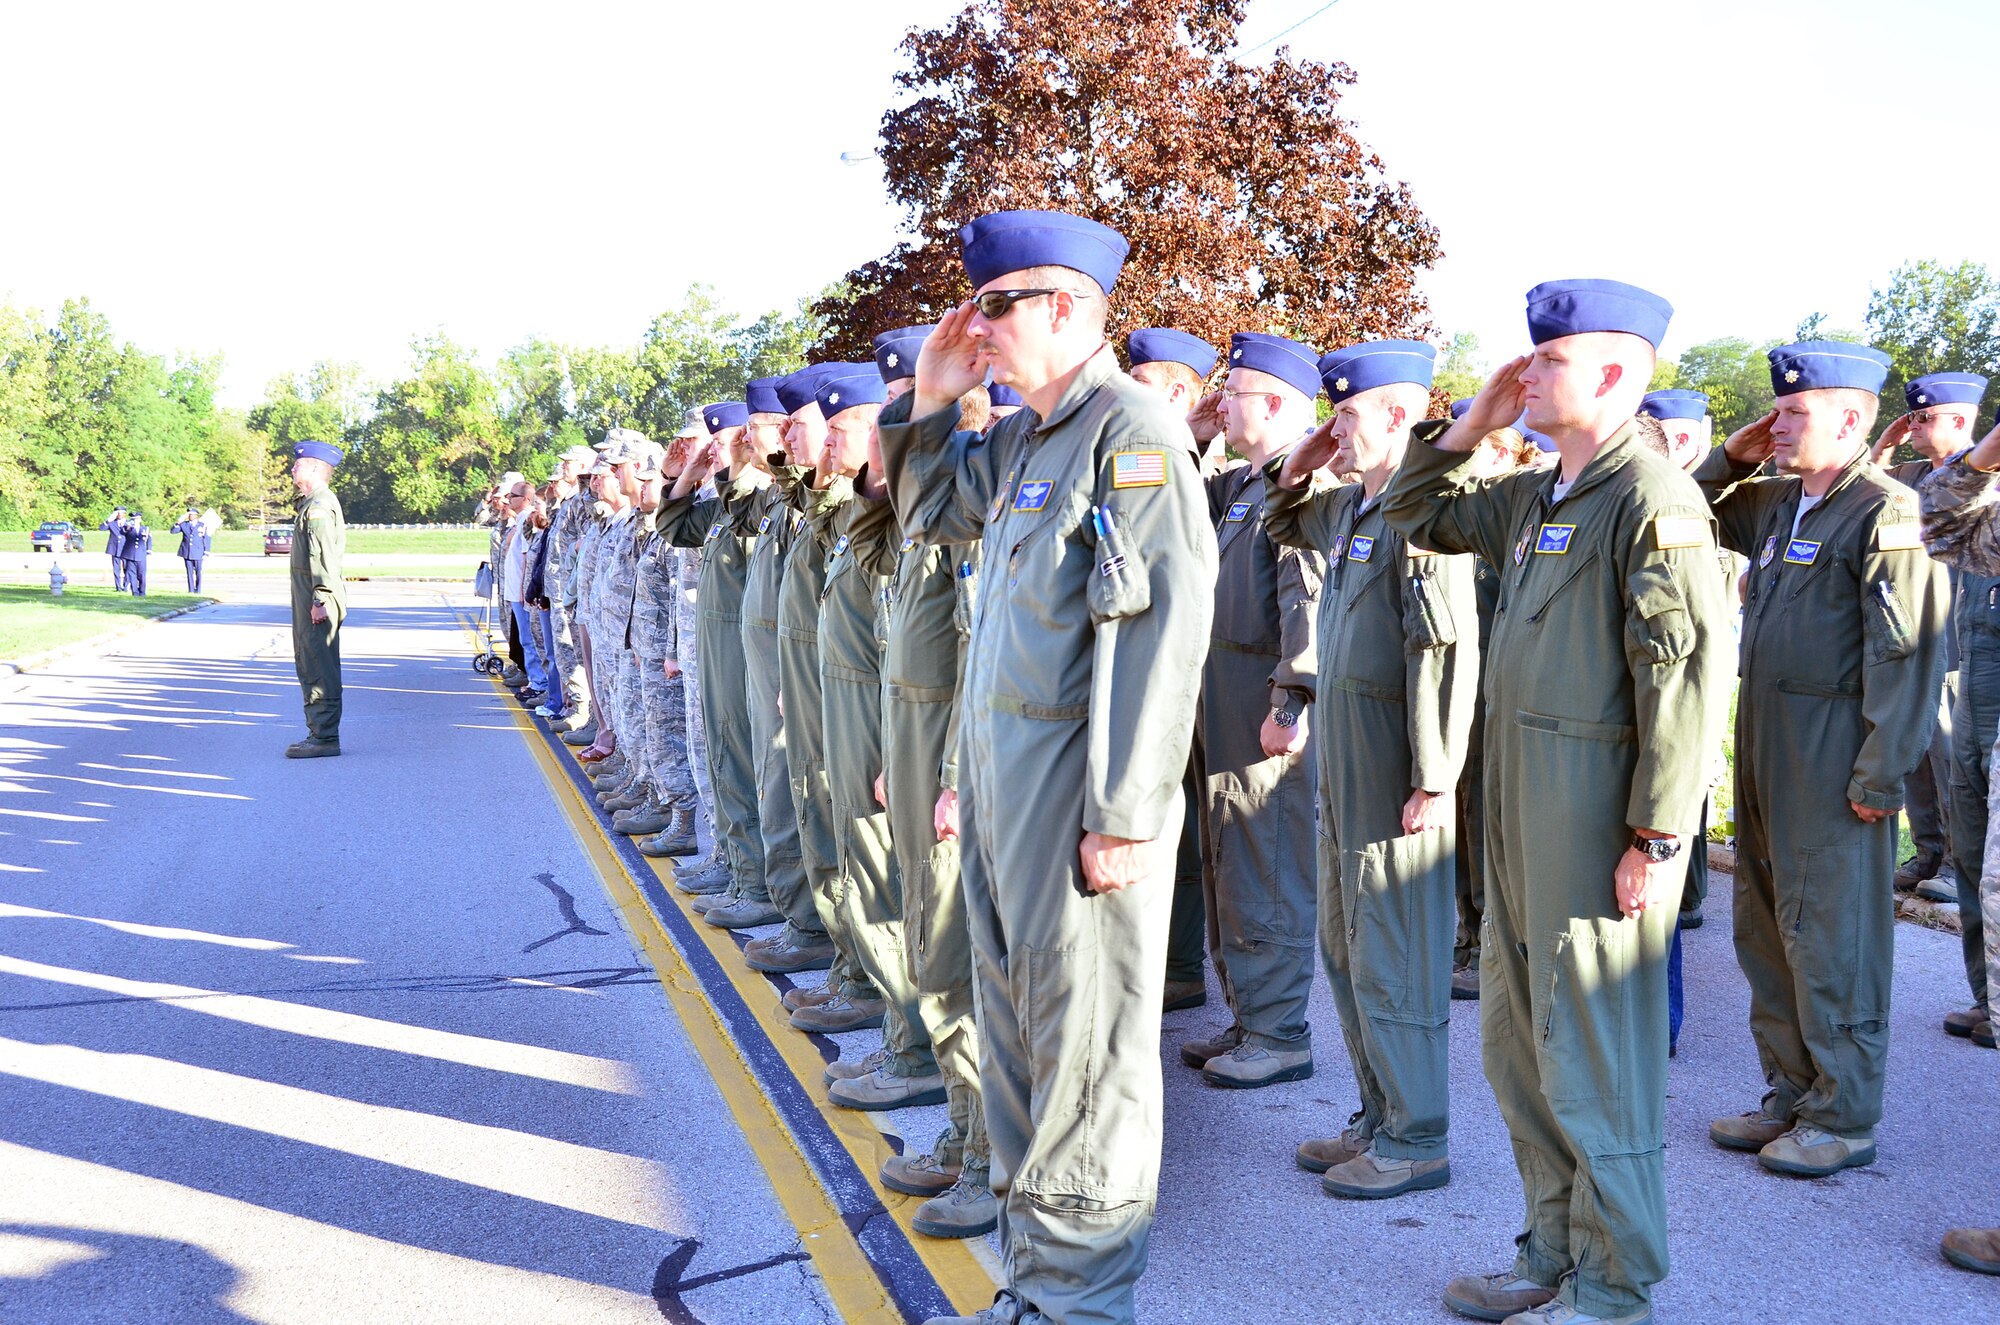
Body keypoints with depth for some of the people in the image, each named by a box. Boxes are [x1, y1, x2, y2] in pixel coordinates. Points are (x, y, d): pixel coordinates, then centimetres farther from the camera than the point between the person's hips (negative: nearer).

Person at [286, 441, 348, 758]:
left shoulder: (319, 505, -15)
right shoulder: (311, 503, 19)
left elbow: (324, 556, -23)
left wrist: (321, 600, -26)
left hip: (316, 597, -11)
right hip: (306, 594, 11)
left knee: (319, 666, -9)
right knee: (307, 663, 16)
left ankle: (325, 738, -6)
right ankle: (318, 732, 23)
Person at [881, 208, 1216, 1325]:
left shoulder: (1134, 429, -12)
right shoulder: (1020, 439, 14)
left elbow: (1163, 630, -20)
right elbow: (928, 513, 31)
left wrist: (1123, 814, -22)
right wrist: (934, 404, 15)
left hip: (1078, 787, -9)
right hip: (999, 774, 9)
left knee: (1083, 1041, 2)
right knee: (1015, 1019, 16)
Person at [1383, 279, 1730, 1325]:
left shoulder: (1651, 497, -13)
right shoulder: (1531, 500, 14)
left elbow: (1689, 674, -19)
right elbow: (1417, 512, 28)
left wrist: (1658, 838, -20)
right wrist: (1472, 423, 12)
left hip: (1599, 824, -9)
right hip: (1520, 812, 9)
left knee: (1593, 1059, 2)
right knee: (1518, 1044, 17)